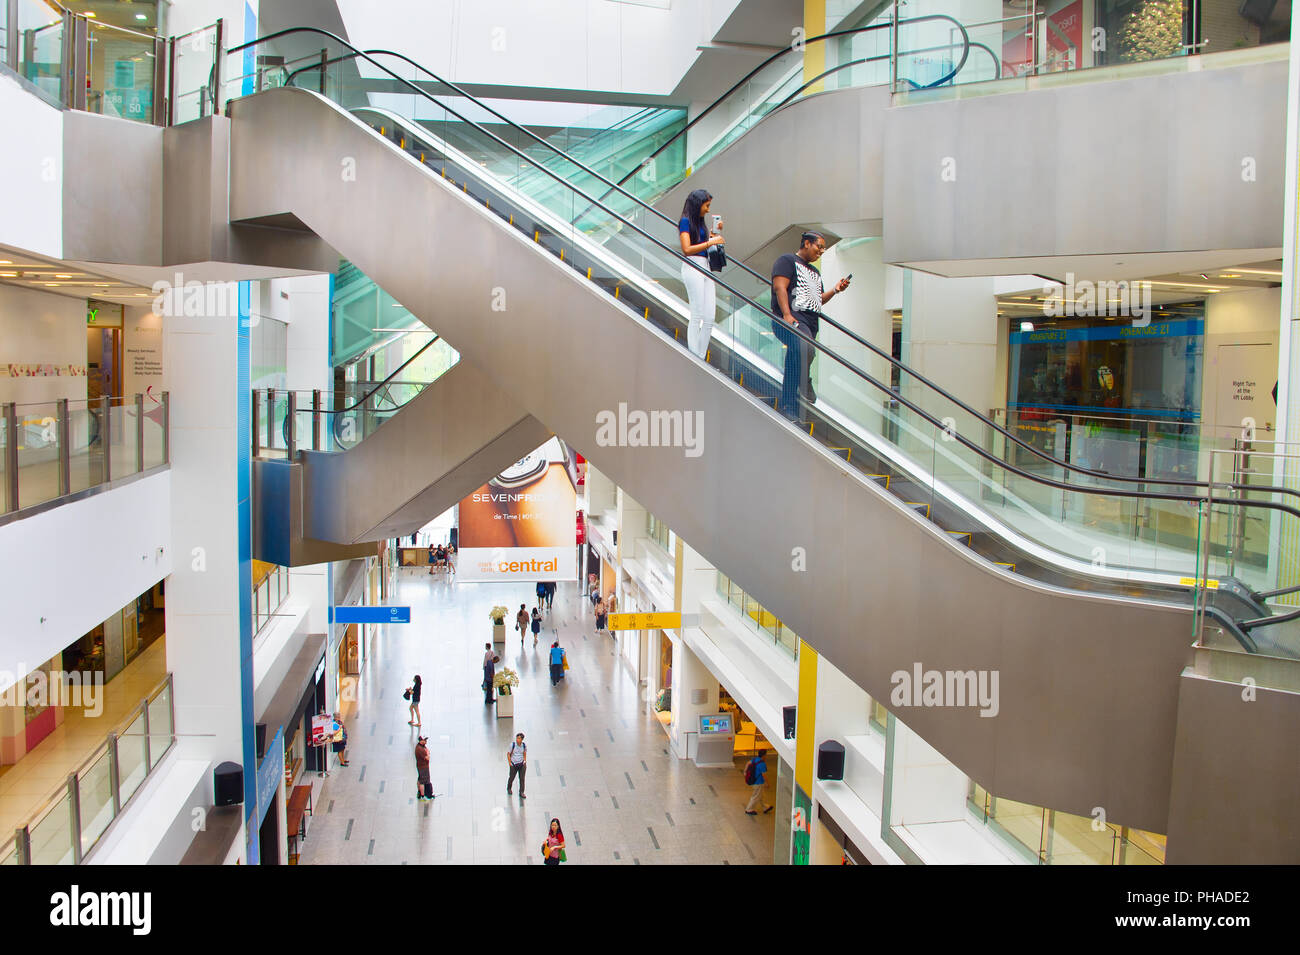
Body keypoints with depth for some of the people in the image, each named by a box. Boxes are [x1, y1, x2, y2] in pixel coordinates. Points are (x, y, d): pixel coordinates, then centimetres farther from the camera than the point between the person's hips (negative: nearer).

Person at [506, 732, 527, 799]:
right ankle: (509, 788, 40)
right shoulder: (512, 745, -13)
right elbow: (508, 754, -4)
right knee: (511, 777, 10)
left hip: (522, 764, 2)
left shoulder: (524, 745, -3)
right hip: (514, 764, -2)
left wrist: (525, 761, 7)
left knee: (522, 778, -4)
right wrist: (509, 763, -6)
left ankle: (521, 793, 5)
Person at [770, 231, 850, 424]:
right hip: (790, 319, -8)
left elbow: (818, 301, 34)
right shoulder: (787, 260, 6)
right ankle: (805, 387, -25)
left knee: (794, 365, 4)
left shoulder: (815, 272, 31)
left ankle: (788, 409, 5)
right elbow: (780, 287, -8)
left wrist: (835, 290, 17)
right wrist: (787, 314, -20)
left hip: (810, 323, 8)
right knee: (804, 347, -37)